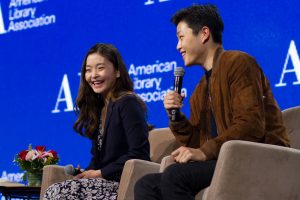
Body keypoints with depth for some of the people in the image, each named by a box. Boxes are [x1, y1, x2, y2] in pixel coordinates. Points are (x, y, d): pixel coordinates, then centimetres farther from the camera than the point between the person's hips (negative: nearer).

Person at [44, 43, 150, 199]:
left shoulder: (127, 103, -8)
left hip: (125, 184, -8)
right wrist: (87, 173, -3)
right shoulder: (98, 107, 18)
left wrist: (100, 173, -12)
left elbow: (139, 154, -16)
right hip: (102, 181, 8)